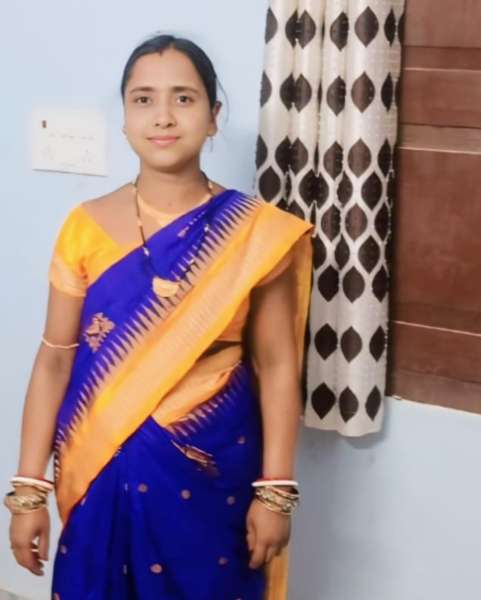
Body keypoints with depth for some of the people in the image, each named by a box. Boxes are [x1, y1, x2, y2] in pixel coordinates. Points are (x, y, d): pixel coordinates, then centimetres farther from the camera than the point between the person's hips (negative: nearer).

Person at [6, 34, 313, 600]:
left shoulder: (256, 232, -8)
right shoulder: (86, 227, -4)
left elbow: (276, 366, -4)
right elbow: (54, 361, -1)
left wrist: (275, 491, -5)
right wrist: (28, 489, -3)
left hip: (212, 473, -1)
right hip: (106, 469, 1)